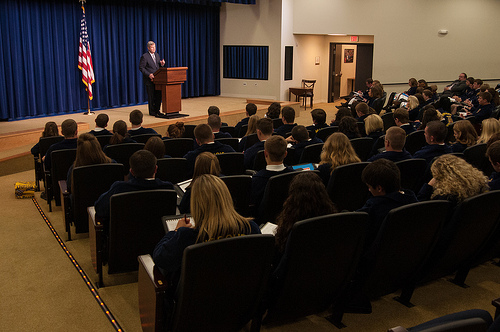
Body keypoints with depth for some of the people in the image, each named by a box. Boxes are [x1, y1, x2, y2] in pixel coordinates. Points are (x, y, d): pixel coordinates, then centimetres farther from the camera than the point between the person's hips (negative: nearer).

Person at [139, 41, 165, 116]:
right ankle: (152, 111, 10)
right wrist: (149, 74, -21)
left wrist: (161, 64, -2)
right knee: (151, 96, 0)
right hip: (149, 80, -6)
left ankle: (157, 110, 20)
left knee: (159, 95, 8)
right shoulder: (144, 56, -9)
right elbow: (141, 68, -11)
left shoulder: (157, 55, 13)